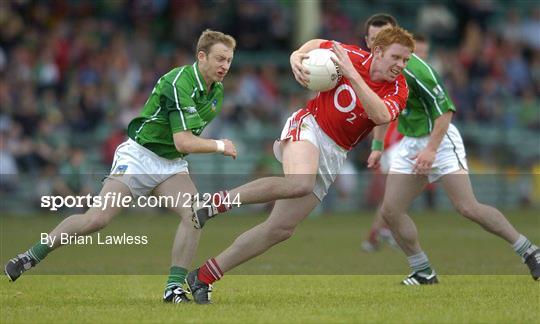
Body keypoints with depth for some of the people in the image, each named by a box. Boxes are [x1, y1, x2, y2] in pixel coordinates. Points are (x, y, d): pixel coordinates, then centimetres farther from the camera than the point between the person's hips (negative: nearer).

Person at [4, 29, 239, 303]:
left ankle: (174, 288, -15)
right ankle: (31, 256, 3)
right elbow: (183, 142, -28)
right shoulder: (178, 83, -24)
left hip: (172, 164, 7)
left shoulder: (216, 90, 4)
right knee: (97, 219, -14)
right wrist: (219, 146, -17)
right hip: (140, 155, -7)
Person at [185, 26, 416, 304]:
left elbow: (381, 115, -26)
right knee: (300, 182, -39)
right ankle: (218, 201, -22)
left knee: (281, 229, -3)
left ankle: (203, 277, 7)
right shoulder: (353, 56, -7)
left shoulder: (398, 90, -5)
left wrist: (352, 75, -33)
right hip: (309, 126, -3)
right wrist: (297, 56, -10)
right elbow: (317, 44, 12)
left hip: (334, 155, 3)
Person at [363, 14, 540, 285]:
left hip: (440, 140, -8)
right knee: (390, 210, -3)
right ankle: (423, 272, 10)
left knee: (467, 207, -16)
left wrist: (431, 150, -26)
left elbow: (445, 110, -21)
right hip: (409, 144, 8)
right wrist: (378, 147, 16)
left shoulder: (414, 69, -22)